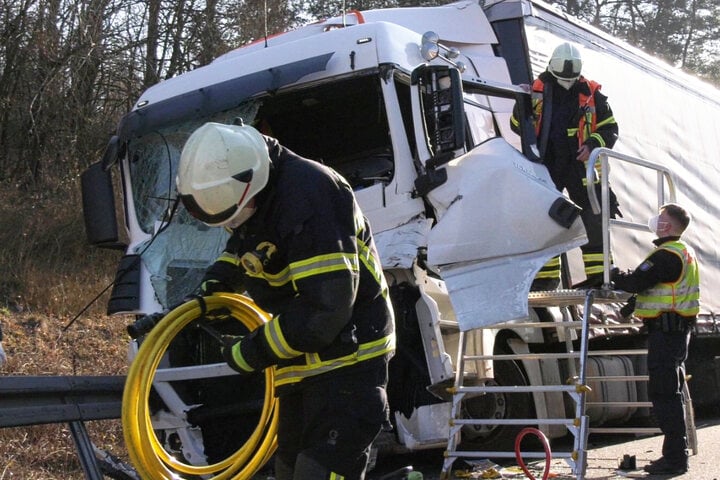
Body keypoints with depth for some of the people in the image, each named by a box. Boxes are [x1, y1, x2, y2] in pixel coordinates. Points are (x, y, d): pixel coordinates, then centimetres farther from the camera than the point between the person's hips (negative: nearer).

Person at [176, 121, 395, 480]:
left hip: (347, 358, -10)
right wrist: (221, 276, 3)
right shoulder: (249, 191, 1)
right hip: (302, 361, 10)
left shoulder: (308, 197, -28)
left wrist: (253, 352, -21)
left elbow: (327, 307, -31)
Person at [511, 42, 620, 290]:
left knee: (592, 220, 1)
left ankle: (598, 272, 9)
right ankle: (546, 274, 14)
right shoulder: (537, 90, 2)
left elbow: (609, 128, 7)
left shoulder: (590, 93, 2)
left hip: (581, 166, -1)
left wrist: (593, 144, -12)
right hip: (546, 166, 1)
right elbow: (517, 125, 5)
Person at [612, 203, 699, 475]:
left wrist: (612, 276, -2)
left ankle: (674, 457, -6)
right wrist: (635, 303, 17)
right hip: (679, 328, 11)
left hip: (665, 329, -11)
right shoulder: (685, 253, 16)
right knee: (672, 393, 15)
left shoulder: (666, 255, -17)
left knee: (664, 393, -8)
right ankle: (677, 453, 22)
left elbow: (637, 281, -19)